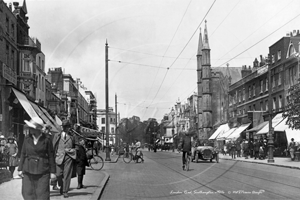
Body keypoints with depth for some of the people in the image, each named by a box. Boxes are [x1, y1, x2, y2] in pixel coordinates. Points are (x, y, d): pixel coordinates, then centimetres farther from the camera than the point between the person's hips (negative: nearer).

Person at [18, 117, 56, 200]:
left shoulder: (46, 139, -5)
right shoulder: (27, 138, 3)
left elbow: (51, 156, -1)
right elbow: (23, 154, 9)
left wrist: (52, 172, -2)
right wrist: (20, 169, 6)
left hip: (42, 172, -3)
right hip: (28, 171, 3)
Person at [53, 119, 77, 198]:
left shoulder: (72, 137, 13)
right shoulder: (57, 136, 12)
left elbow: (74, 147, 21)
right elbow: (53, 147, 10)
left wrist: (71, 150, 4)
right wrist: (55, 153, 1)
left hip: (69, 157, 0)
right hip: (59, 156, 0)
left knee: (67, 175, -4)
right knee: (59, 174, -4)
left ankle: (65, 191, 4)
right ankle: (61, 186, 25)